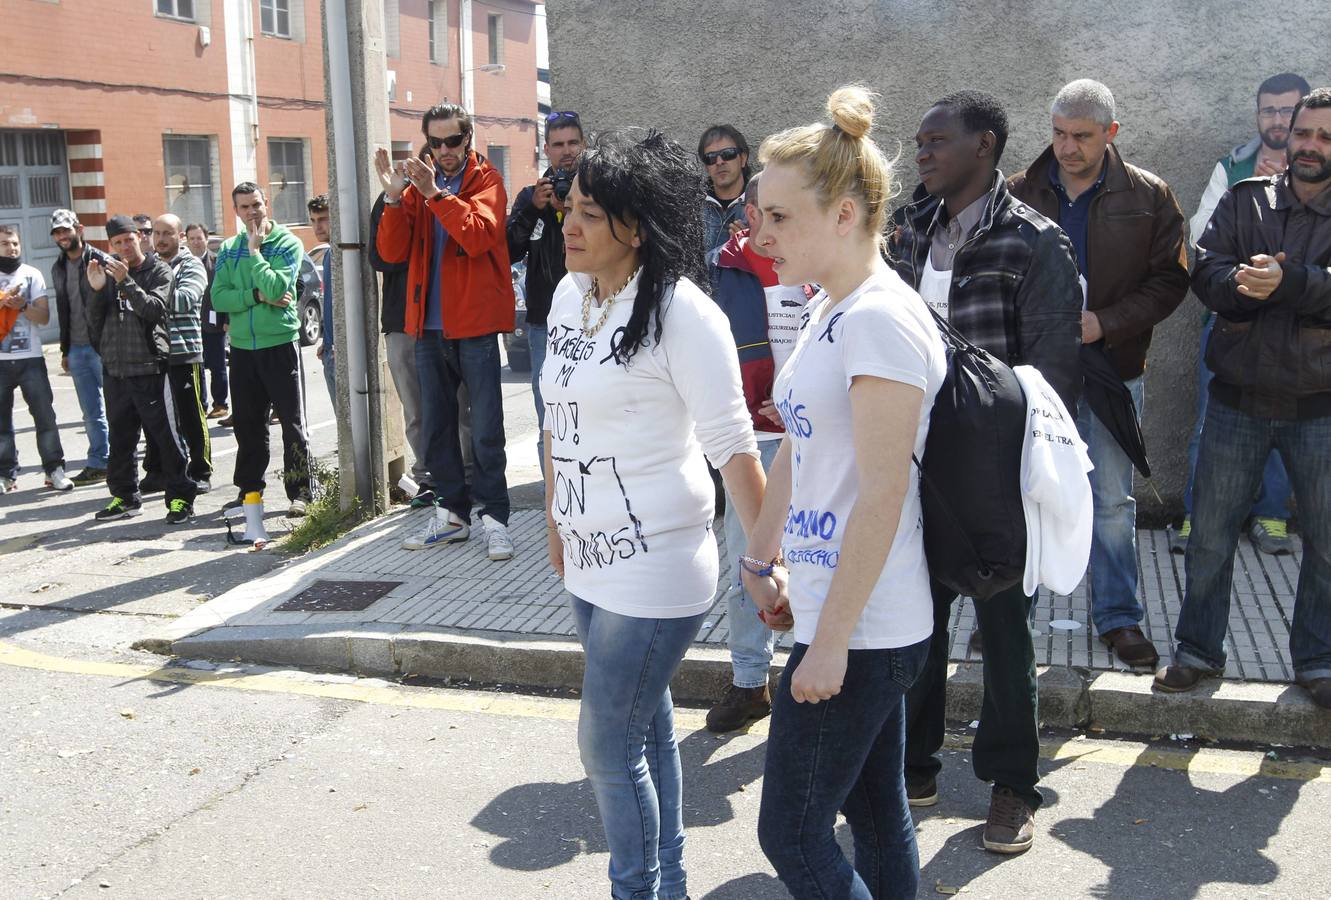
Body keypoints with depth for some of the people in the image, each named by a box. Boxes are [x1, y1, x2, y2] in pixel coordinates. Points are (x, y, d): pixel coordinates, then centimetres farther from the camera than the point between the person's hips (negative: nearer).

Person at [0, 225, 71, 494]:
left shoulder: (32, 275, 5)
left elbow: (44, 317, 1)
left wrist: (22, 305, -16)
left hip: (30, 358, 0)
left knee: (45, 415, -1)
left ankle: (55, 469, 6)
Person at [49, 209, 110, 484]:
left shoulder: (100, 261, -5)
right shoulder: (59, 268, 14)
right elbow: (63, 311, 20)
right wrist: (65, 350, 18)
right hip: (77, 349, 6)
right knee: (91, 412, 8)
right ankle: (99, 463, 13)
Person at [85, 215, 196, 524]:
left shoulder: (158, 270, 0)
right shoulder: (108, 272, 13)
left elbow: (155, 309, -15)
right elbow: (95, 320, 9)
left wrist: (126, 281, -22)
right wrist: (97, 290, -7)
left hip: (149, 368, -5)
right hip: (115, 368, 5)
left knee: (166, 436, -3)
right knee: (120, 437, 13)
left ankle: (180, 497, 3)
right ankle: (125, 496, 25)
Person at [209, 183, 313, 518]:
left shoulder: (288, 243, -4)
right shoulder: (229, 249, 9)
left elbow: (275, 288, -20)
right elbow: (218, 298, -3)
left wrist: (255, 250, -13)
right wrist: (257, 295, -15)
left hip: (281, 344, -4)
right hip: (242, 347, 5)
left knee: (293, 422, 0)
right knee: (247, 423, 13)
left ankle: (299, 493, 6)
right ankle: (249, 489, 24)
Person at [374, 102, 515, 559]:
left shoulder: (486, 179, -1)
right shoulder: (420, 181, 11)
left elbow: (479, 235, -20)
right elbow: (391, 251, 1)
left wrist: (434, 193, -27)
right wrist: (394, 197, -12)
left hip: (474, 324, -5)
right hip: (429, 325, 5)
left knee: (485, 429, -3)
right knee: (436, 426, 12)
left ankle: (494, 518, 5)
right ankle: (452, 512, 24)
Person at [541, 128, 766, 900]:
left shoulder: (682, 312, -18)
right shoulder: (569, 294, 5)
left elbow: (733, 445, -17)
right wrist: (556, 519, 19)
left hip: (656, 567, -8)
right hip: (590, 558, 8)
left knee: (609, 744, 1)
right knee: (647, 727, 19)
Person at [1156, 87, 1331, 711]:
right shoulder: (1244, 200, 6)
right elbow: (1206, 273, -7)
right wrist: (1244, 282, -26)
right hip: (1238, 399, 1)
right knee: (1210, 534, 7)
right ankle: (1198, 651, 22)